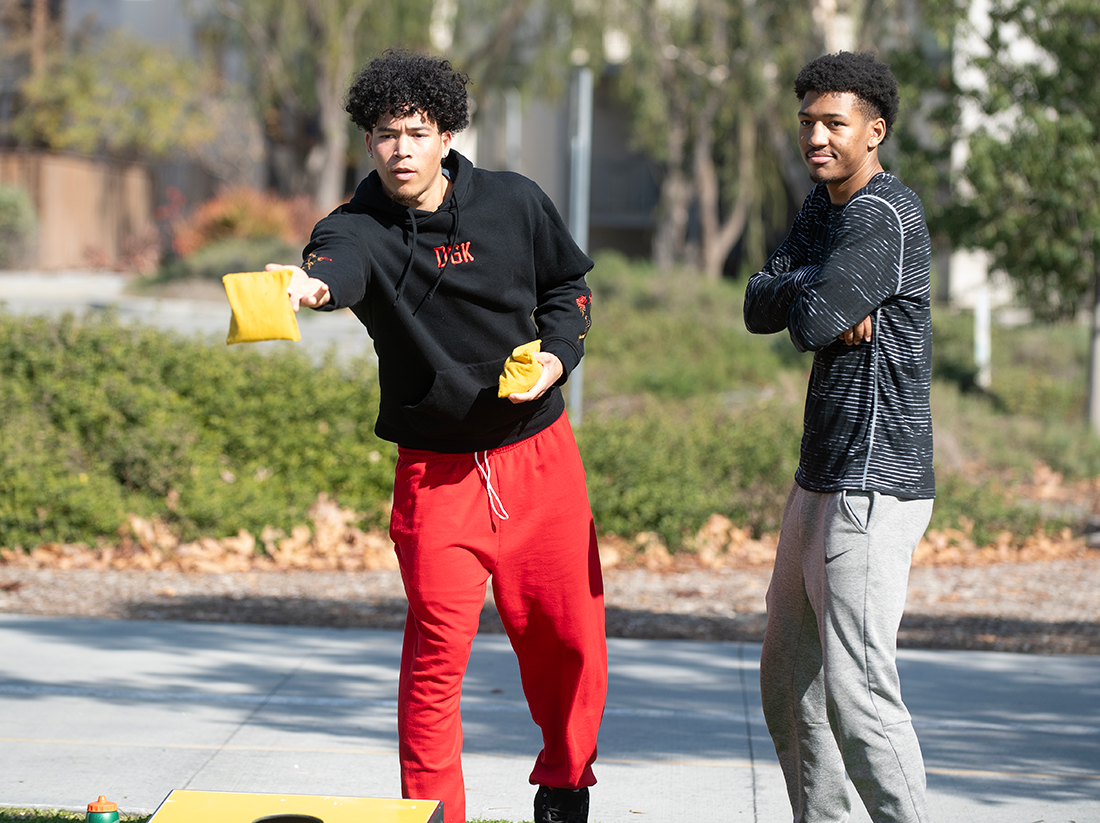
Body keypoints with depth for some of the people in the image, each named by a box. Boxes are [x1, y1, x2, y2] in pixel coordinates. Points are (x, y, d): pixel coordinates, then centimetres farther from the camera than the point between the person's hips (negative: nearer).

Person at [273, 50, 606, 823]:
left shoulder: (516, 203, -4)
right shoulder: (362, 227, -13)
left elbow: (567, 286, 12)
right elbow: (339, 261, -38)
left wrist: (558, 355, -8)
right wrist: (313, 285, -62)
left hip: (539, 456, 2)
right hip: (436, 472, -2)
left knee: (569, 640, 10)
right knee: (437, 653, -8)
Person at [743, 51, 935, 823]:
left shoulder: (886, 217, -15)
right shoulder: (826, 204, 15)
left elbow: (810, 324, -23)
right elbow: (760, 308, 6)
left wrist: (812, 298, -2)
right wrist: (813, 289, -13)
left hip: (874, 491, -10)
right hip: (821, 482, 10)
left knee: (857, 691, -14)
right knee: (790, 683, 16)